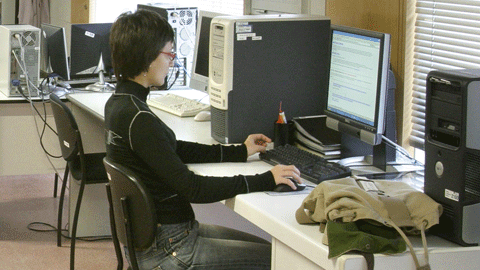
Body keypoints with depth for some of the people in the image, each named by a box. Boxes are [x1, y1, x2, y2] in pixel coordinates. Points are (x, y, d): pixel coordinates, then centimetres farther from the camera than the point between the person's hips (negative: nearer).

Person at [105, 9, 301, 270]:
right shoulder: (138, 120, -25)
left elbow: (174, 150, 18)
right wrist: (264, 180, -20)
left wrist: (239, 152, 17)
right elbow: (191, 187, -25)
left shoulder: (119, 102, 6)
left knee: (266, 246, 16)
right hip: (166, 249, -10)